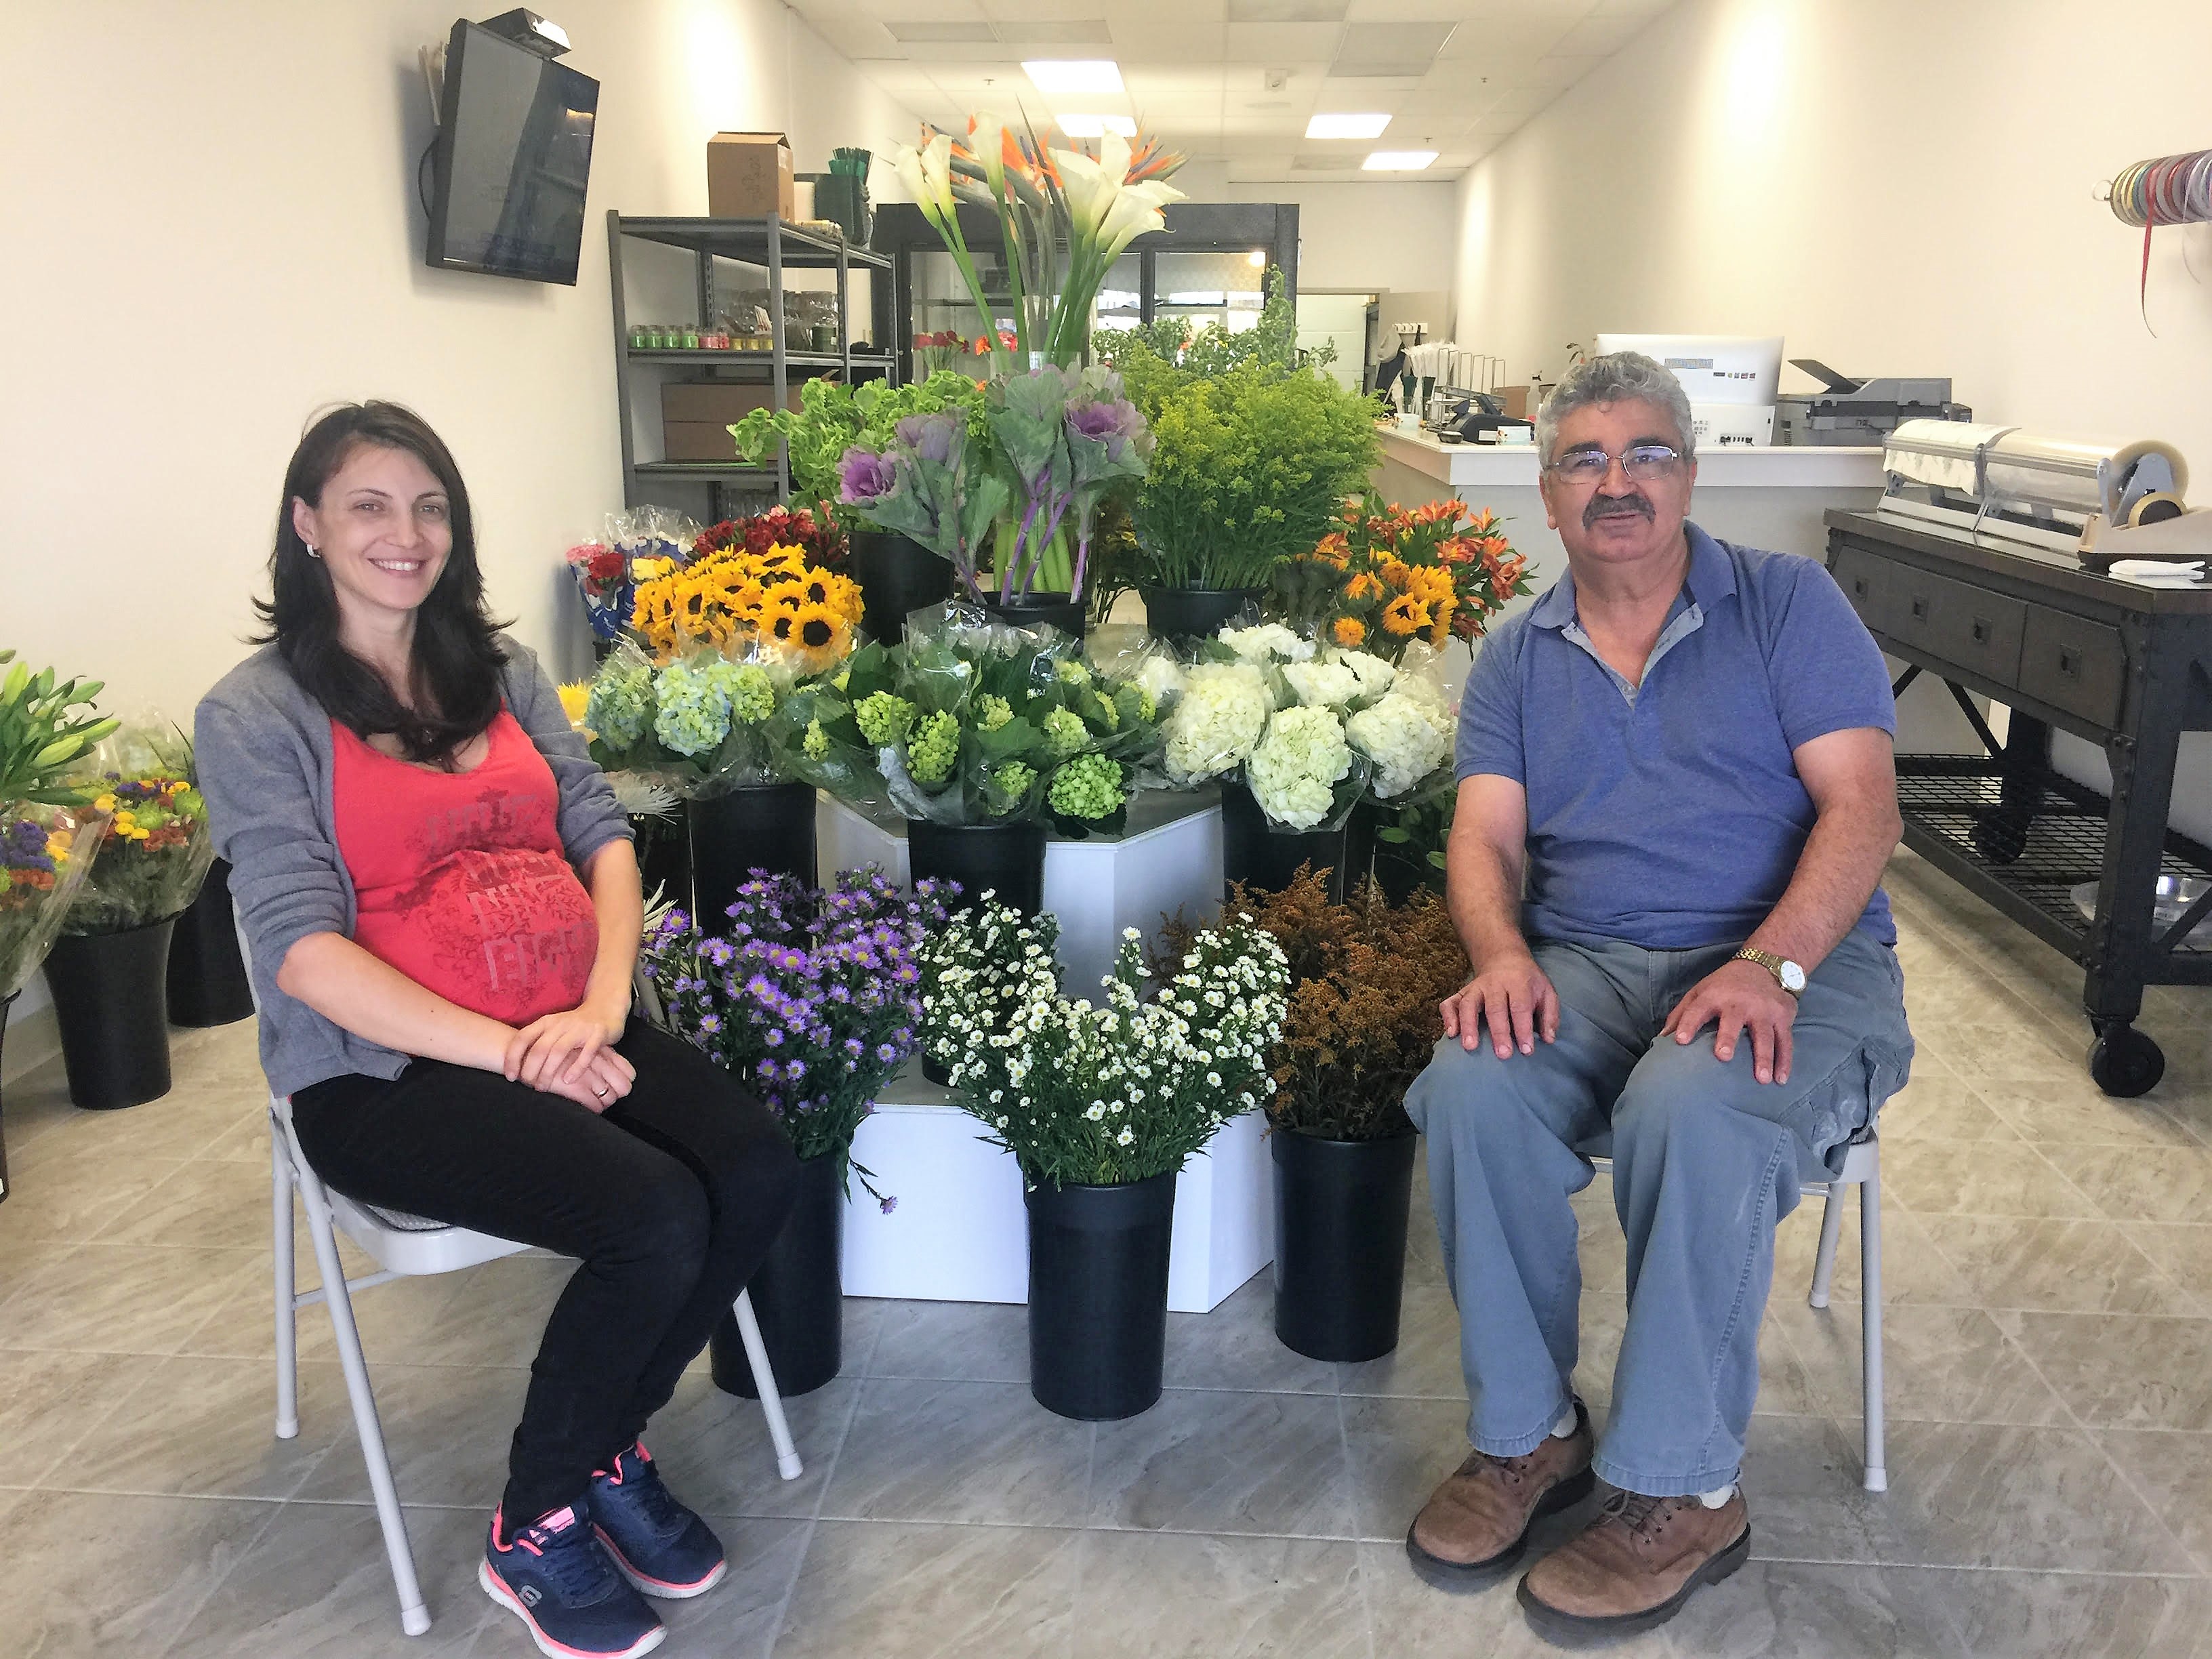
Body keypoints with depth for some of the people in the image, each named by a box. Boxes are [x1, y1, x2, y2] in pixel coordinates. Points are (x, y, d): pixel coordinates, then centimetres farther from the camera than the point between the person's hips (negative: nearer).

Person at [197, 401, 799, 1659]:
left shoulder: (501, 670, 15)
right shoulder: (257, 714, -2)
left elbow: (602, 831, 7)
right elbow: (303, 946, -11)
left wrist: (602, 1006, -12)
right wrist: (508, 1052, -20)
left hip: (570, 1032, 5)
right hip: (385, 1070, -5)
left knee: (760, 1170, -20)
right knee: (658, 1217, -27)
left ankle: (613, 1447, 6)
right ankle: (537, 1530, 0)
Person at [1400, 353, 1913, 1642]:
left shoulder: (1787, 605, 5)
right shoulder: (1517, 658, 15)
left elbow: (1863, 805, -6)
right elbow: (1486, 835, 4)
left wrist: (1768, 967, -22)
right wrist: (1501, 954, -20)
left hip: (1794, 967, -3)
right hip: (1586, 966, 3)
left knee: (1694, 1112, -35)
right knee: (1471, 1088, -28)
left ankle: (1681, 1489, -15)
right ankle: (1528, 1434, -7)